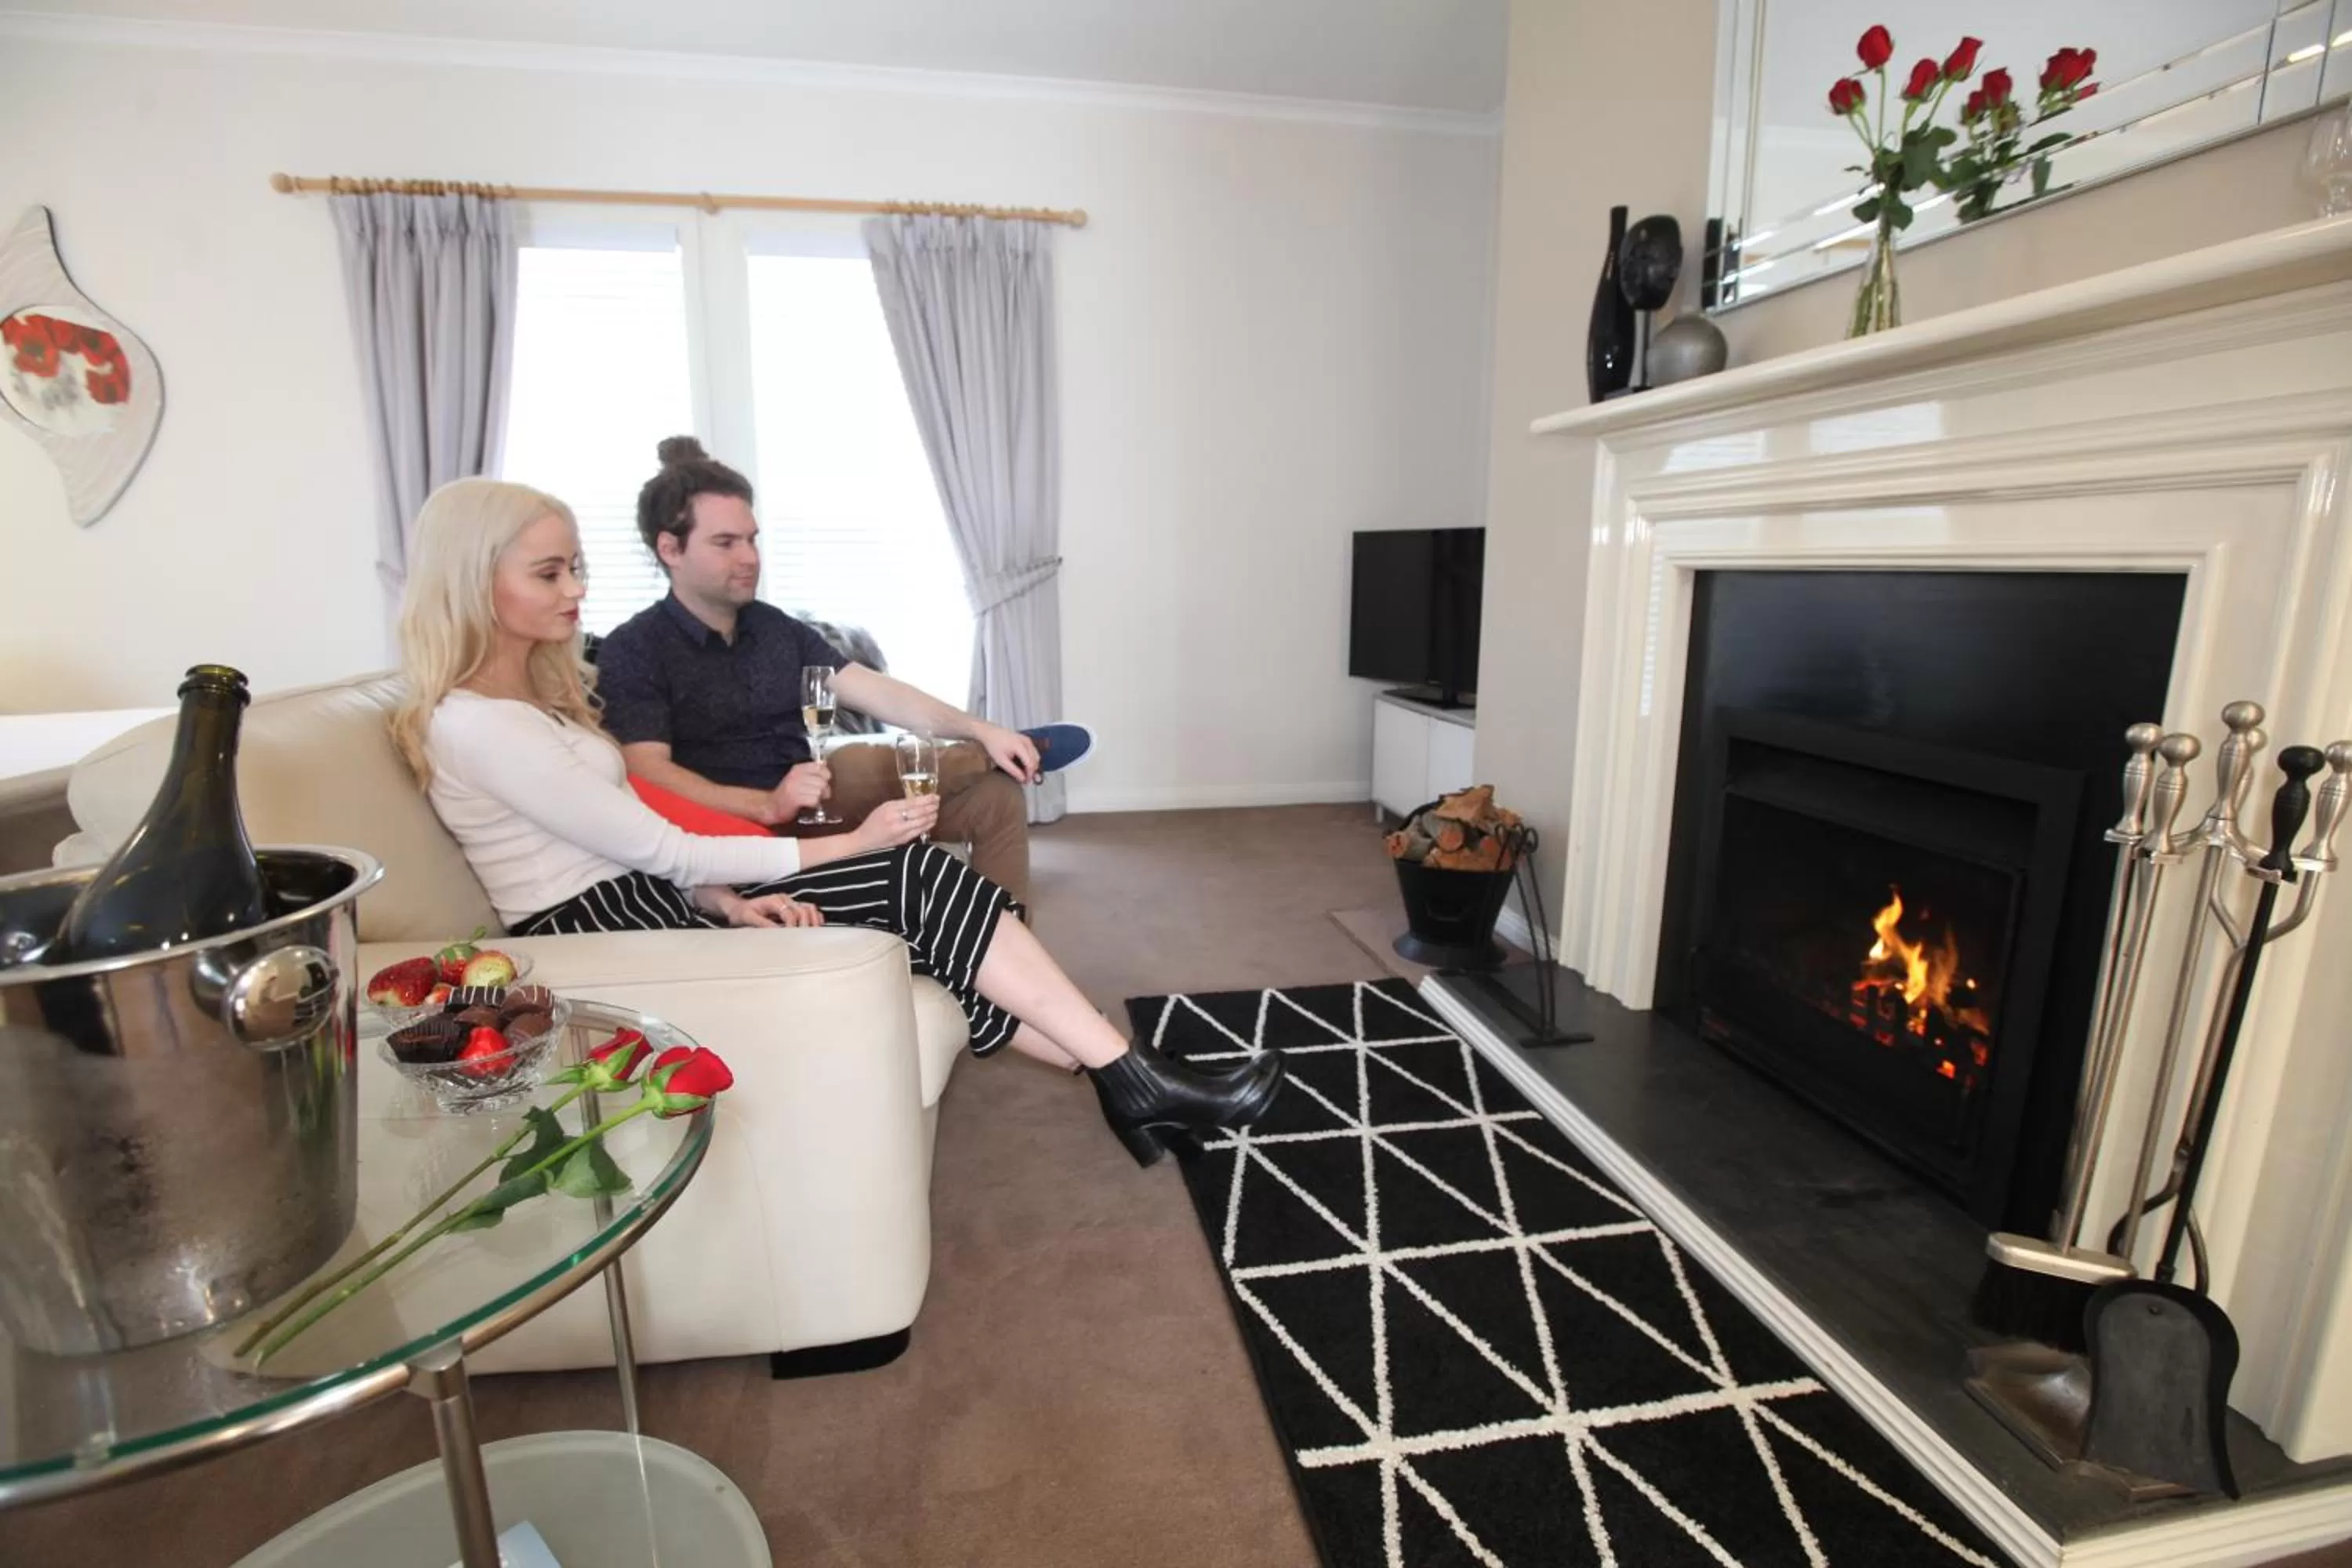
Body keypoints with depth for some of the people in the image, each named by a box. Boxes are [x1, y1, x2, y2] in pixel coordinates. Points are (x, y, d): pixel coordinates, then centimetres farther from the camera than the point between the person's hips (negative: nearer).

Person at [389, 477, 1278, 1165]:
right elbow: (661, 849, -17)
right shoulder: (474, 725, -15)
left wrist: (728, 901, -7)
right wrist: (851, 843, -13)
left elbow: (649, 858, 12)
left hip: (652, 909, 8)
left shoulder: (534, 693, 15)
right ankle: (1133, 1084, -11)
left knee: (919, 884, -9)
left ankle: (1129, 1085, -9)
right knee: (915, 880, -17)